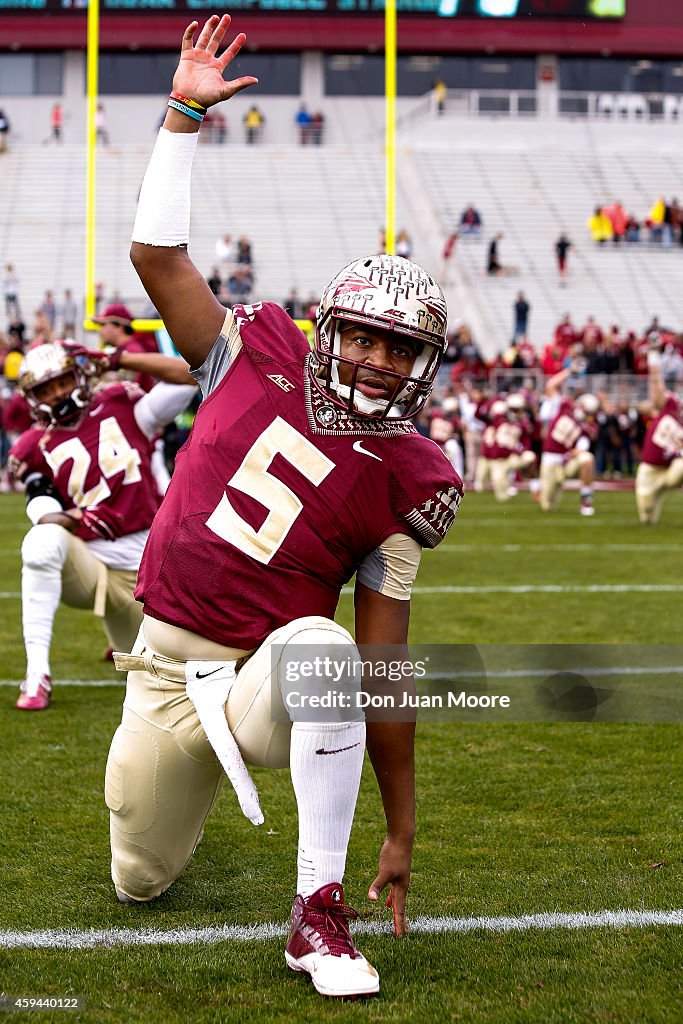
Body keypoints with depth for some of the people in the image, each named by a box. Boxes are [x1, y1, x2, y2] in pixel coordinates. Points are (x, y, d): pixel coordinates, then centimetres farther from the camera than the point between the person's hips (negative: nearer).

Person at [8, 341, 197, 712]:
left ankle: (125, 631, 47)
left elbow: (187, 376, -3)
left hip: (144, 568, 2)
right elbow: (46, 516, -9)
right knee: (43, 541, -36)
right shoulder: (35, 447, 2)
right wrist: (73, 518, -32)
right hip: (88, 565, -2)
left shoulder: (121, 408, 3)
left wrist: (116, 359, -6)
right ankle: (37, 674, -32)